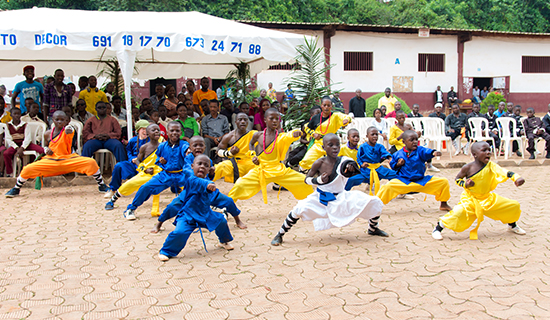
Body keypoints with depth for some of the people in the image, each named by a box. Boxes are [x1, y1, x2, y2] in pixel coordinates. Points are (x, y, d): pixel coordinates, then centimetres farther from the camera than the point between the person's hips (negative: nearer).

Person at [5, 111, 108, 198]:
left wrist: (69, 131, -62)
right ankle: (16, 189, 17)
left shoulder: (67, 131, -10)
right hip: (51, 161, 3)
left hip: (68, 160, -3)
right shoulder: (47, 134, 3)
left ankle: (101, 185, -2)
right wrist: (46, 149, -1)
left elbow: (69, 132, -37)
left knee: (91, 163, -25)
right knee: (28, 169, -13)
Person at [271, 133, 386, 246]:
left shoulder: (343, 161, -14)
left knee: (375, 203, -4)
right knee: (299, 209, -28)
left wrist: (351, 168, -47)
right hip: (322, 199, -2)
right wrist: (318, 180, -26)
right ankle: (279, 235, -7)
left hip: (341, 197, 2)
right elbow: (307, 179, -6)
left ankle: (373, 229, 27)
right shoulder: (320, 163, -16)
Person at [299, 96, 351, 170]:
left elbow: (346, 117, -21)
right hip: (317, 144, 1)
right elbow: (307, 128, 17)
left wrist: (347, 119, -44)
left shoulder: (335, 116, -4)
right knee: (306, 162, -10)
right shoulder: (316, 118, 3)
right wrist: (313, 134, -2)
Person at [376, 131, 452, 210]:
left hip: (422, 181, 2)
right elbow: (392, 165, 10)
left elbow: (427, 152, -25)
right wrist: (398, 164, -12)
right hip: (403, 181, -2)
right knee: (388, 186, -30)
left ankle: (443, 204, 17)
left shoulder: (420, 150, -4)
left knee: (444, 182, -7)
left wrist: (434, 153, -48)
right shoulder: (398, 154, -2)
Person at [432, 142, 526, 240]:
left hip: (488, 198, 5)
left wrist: (516, 178, -42)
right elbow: (457, 179, -3)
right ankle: (437, 229, -13)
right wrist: (465, 184, -23)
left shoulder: (491, 166, -10)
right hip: (470, 199, -5)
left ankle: (512, 225, 38)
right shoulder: (468, 168, -16)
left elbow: (504, 172, -24)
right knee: (459, 212, -33)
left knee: (514, 206, 4)